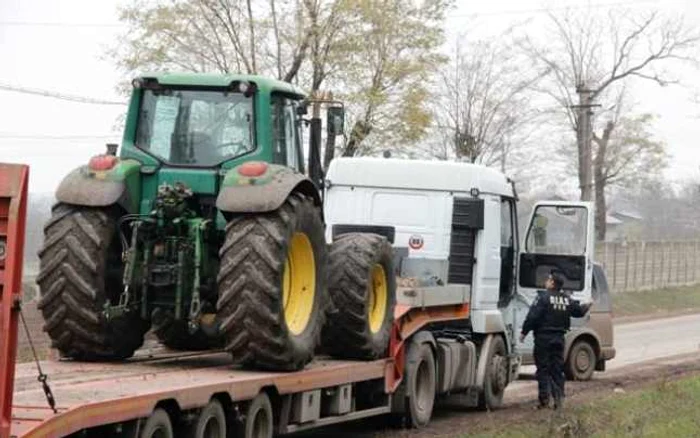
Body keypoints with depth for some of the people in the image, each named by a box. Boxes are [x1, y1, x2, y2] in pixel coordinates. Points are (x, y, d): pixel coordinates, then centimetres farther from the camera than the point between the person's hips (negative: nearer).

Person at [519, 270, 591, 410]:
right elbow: (579, 312, 21)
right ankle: (558, 398, 9)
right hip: (559, 339, 5)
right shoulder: (567, 300, 7)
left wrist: (524, 332, -9)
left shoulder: (543, 297, -12)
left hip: (543, 337, -5)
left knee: (543, 369, -1)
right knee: (557, 369, 12)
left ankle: (544, 399, -5)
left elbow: (533, 317, -17)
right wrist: (586, 307, 43)